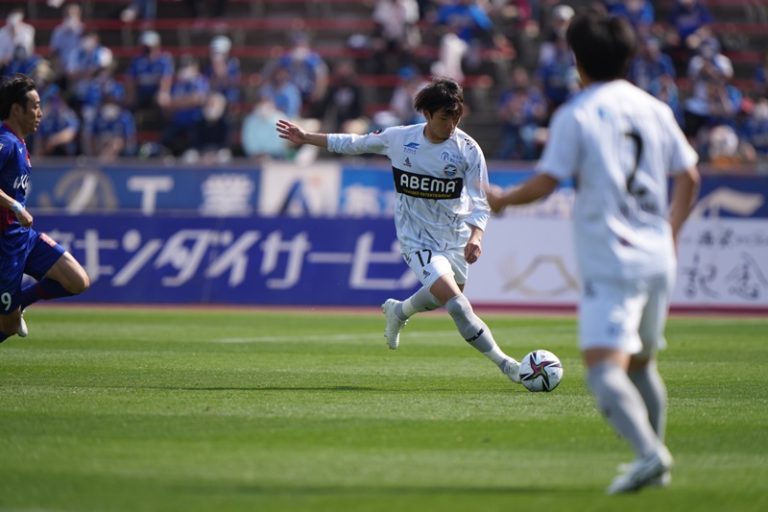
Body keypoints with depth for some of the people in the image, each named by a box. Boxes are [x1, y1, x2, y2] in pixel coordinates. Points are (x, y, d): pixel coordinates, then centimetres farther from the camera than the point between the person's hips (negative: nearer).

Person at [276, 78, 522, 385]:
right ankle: (503, 363, -16)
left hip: (455, 238, 2)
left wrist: (475, 238, -27)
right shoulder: (398, 139, -6)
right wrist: (305, 138, 15)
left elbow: (479, 204, -8)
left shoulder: (468, 149, -10)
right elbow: (355, 144, 11)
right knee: (455, 301, -20)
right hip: (417, 240, -2)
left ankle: (398, 312, 50)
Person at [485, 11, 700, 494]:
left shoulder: (576, 115, -6)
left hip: (610, 260, -6)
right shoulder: (654, 109, 10)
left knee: (604, 368, -15)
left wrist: (502, 199, 8)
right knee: (641, 363, 21)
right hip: (657, 259, 6)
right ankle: (655, 464, 27)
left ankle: (650, 453, -34)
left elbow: (545, 183, -11)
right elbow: (689, 178, 13)